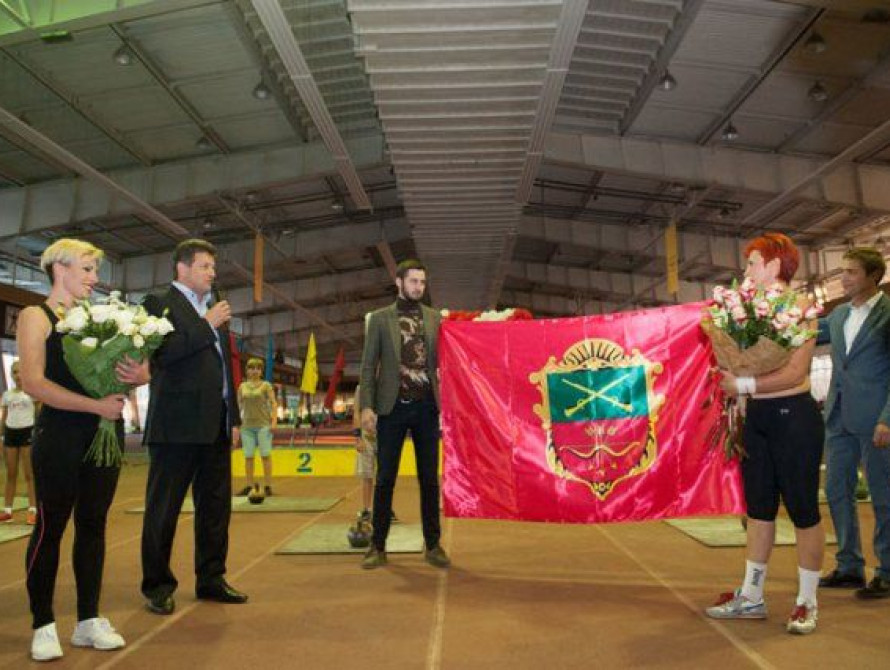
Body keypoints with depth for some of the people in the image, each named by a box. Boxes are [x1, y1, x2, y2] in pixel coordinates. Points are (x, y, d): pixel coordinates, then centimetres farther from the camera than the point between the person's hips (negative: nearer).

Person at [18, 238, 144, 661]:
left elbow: (138, 366, 7)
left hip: (105, 435, 5)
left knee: (93, 524, 10)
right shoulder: (35, 316, -2)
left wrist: (137, 375, -17)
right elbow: (33, 382, -15)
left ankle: (88, 620, 20)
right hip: (59, 436, -5)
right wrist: (96, 405, -20)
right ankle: (43, 626, 17)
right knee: (50, 527, 3)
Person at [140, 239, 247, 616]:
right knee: (163, 509, 4)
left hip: (216, 426, 7)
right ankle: (157, 586, 16)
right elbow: (163, 353, -20)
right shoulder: (159, 304, -3)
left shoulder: (214, 310, 19)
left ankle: (210, 579, 23)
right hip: (177, 425, -7)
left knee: (216, 506, 12)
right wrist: (208, 325, -14)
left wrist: (233, 417, 16)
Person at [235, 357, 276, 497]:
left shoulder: (266, 386, 3)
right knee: (248, 456, 3)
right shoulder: (242, 386, 12)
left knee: (265, 455, -3)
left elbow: (273, 403, -1)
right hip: (247, 425, 3)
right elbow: (239, 405, 15)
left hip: (263, 424, -3)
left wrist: (274, 421, -12)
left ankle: (268, 486, -1)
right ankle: (250, 485, 10)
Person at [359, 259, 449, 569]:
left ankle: (433, 544, 18)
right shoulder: (379, 318, 3)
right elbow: (368, 365, 1)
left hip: (426, 406, 2)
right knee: (385, 478, 5)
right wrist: (366, 406, -8)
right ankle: (378, 546, 16)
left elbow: (443, 363, 7)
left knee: (430, 477, 7)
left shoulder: (435, 318, 8)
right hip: (392, 406, -1)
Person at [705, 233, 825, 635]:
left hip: (793, 416, -7)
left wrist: (743, 386, -19)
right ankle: (752, 596, 23)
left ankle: (807, 602, 18)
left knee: (802, 508, 3)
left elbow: (796, 372, -18)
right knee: (759, 507, 12)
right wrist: (729, 380, -4)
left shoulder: (799, 309, -9)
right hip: (757, 417, 7)